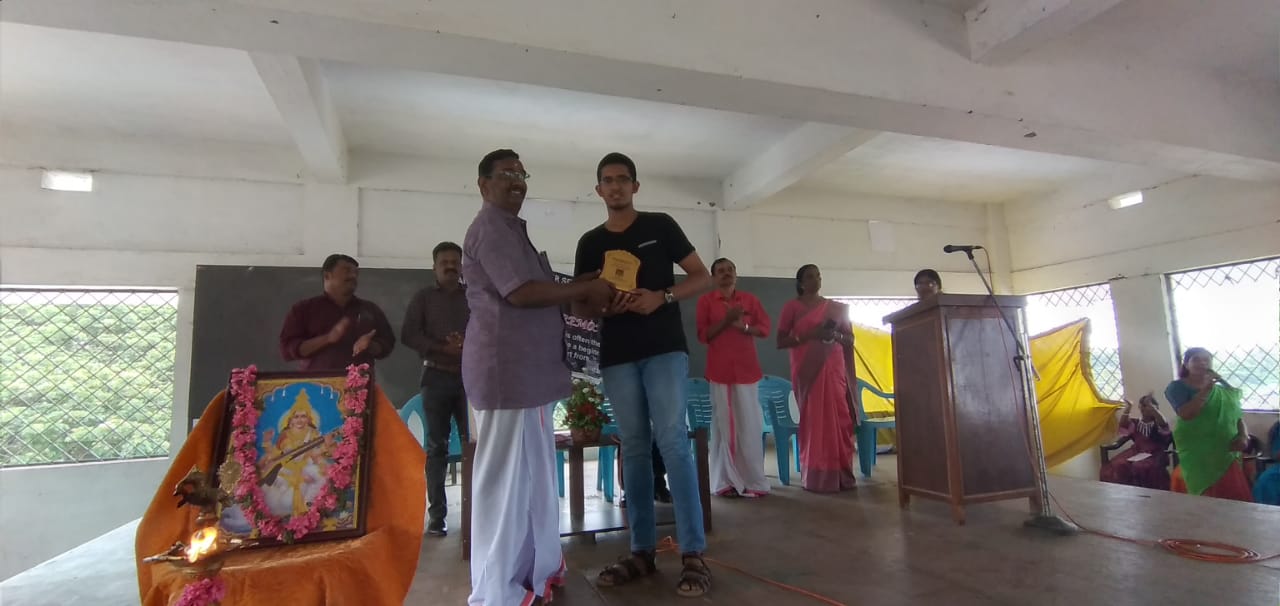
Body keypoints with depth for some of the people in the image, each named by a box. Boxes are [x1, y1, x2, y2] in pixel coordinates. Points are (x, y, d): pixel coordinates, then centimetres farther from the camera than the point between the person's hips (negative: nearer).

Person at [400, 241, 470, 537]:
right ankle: (436, 514, 8)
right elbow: (408, 334, -2)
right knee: (437, 447, 2)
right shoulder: (423, 297, 9)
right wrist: (443, 349, -14)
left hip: (470, 376, 1)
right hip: (437, 377, 0)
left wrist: (469, 347, -15)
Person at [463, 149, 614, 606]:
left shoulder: (510, 228, 24)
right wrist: (585, 289, -11)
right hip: (508, 368, -11)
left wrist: (581, 296, 9)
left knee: (533, 474, 16)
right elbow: (521, 293, -21)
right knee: (506, 477, -4)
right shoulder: (492, 227, -10)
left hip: (527, 368, 11)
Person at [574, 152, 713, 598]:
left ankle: (694, 555, -3)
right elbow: (582, 305, 15)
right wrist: (604, 306, -9)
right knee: (634, 448, 7)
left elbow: (703, 278, 3)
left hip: (664, 349, -3)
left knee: (673, 442, -10)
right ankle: (642, 551, 16)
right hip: (617, 356, 4)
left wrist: (662, 296, -15)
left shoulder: (660, 226, 4)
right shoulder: (590, 243, 12)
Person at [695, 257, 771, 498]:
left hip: (747, 369, 2)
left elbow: (764, 328, 9)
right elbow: (703, 335, 0)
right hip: (720, 370, -2)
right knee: (724, 425, -3)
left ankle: (753, 481, 6)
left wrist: (744, 327, -9)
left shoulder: (750, 299, 13)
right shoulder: (705, 300, 5)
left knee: (750, 426, -1)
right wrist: (726, 321, -13)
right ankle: (727, 482, 3)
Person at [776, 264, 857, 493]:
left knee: (839, 418, -2)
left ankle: (841, 474, 7)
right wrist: (809, 335, -14)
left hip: (833, 368, 4)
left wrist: (835, 335, -4)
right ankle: (817, 477, 0)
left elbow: (850, 339, 17)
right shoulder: (792, 306, 4)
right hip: (807, 369, -3)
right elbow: (781, 342, -2)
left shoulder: (835, 307, 16)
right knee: (813, 419, -5)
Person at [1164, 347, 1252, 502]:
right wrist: (1206, 389, -18)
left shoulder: (1224, 390, 12)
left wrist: (1243, 436, -4)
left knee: (1235, 497, 4)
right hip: (1197, 456, -5)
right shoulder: (1177, 387, -3)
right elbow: (1185, 414, -17)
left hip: (1226, 453, 5)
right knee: (1208, 499, -7)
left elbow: (1238, 417, 16)